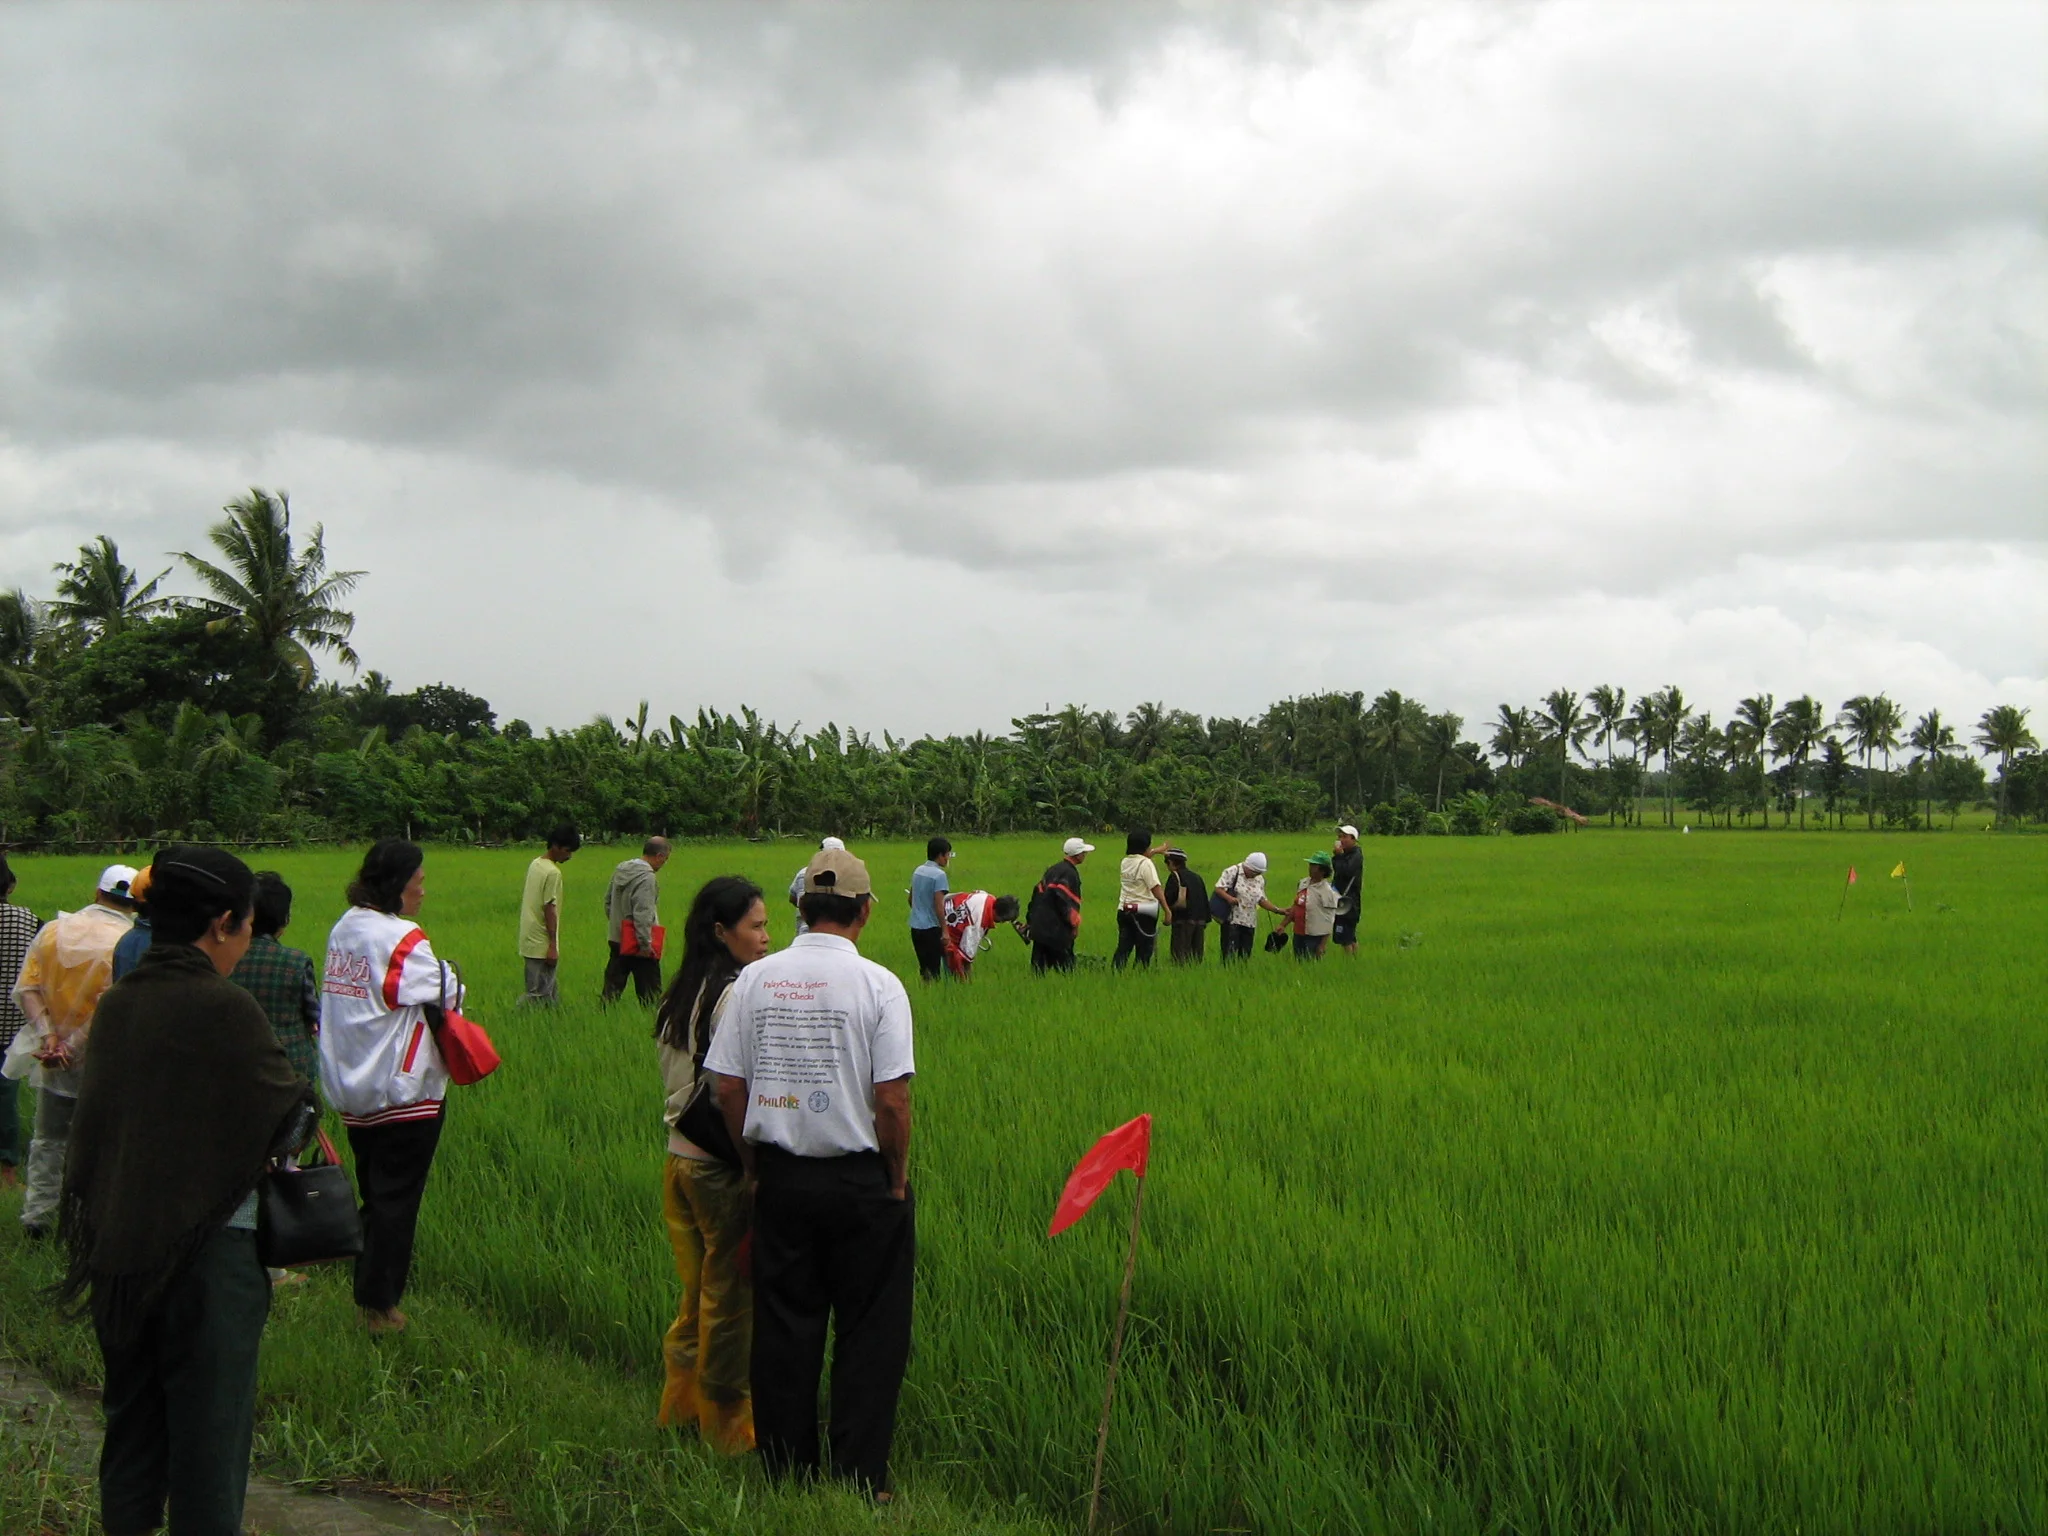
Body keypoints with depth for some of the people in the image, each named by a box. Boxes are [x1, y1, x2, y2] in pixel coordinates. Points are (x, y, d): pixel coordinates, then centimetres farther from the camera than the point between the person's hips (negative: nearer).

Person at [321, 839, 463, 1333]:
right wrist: (452, 982, 9)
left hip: (352, 1089, 7)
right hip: (404, 1092, -7)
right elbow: (445, 996, -12)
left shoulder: (343, 930, 6)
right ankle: (380, 1306, 7)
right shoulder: (403, 939, -17)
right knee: (397, 1200, 3)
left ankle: (367, 1295, 24)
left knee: (373, 1194, 18)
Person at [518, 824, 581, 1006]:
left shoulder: (535, 865, 11)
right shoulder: (552, 873, -16)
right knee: (539, 995, -7)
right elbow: (549, 909, -18)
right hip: (542, 944, -9)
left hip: (529, 940, 9)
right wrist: (553, 945, -16)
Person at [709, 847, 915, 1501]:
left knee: (783, 1325, 12)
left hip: (779, 1173, 4)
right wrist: (896, 1178, 0)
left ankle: (784, 1468, 20)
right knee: (868, 1333, 7)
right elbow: (892, 1100, -14)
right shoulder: (877, 985, -11)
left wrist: (754, 1168, 13)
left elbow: (728, 1089, 2)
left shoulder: (754, 980, 0)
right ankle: (859, 1477, 11)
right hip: (859, 1178, -4)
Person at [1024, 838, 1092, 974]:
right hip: (1056, 930, -9)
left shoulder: (1053, 870, 17)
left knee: (1038, 967, 9)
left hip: (1039, 927, 9)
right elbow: (1065, 899, -21)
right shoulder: (1069, 873, -11)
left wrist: (1029, 919, 25)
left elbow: (1037, 893, 20)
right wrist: (1074, 923, -15)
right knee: (1065, 967, -5)